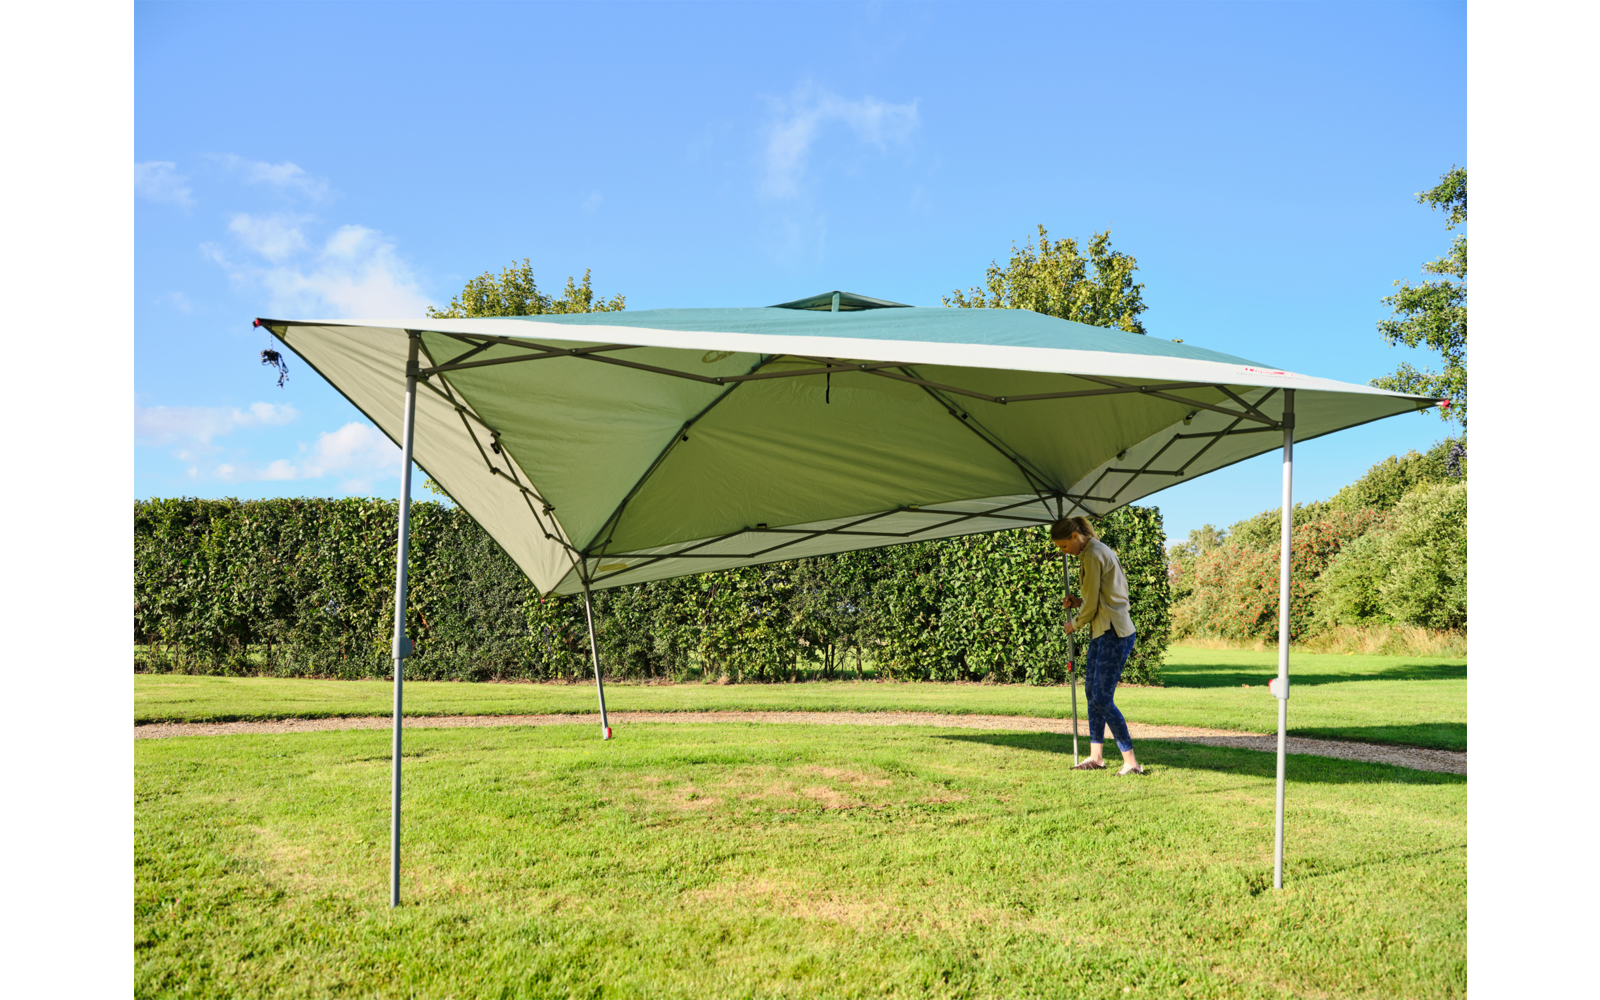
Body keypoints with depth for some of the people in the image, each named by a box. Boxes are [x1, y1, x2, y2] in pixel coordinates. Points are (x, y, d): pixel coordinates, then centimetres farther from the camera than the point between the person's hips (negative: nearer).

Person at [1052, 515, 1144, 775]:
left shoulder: (1092, 555, -15)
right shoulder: (1100, 550, 16)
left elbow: (1092, 606, -13)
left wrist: (1075, 624, 4)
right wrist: (1078, 602, 10)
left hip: (1114, 634, -11)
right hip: (1102, 632, 11)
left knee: (1102, 698, -10)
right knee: (1092, 693, 13)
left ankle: (1131, 762, -5)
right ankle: (1096, 756, 21)